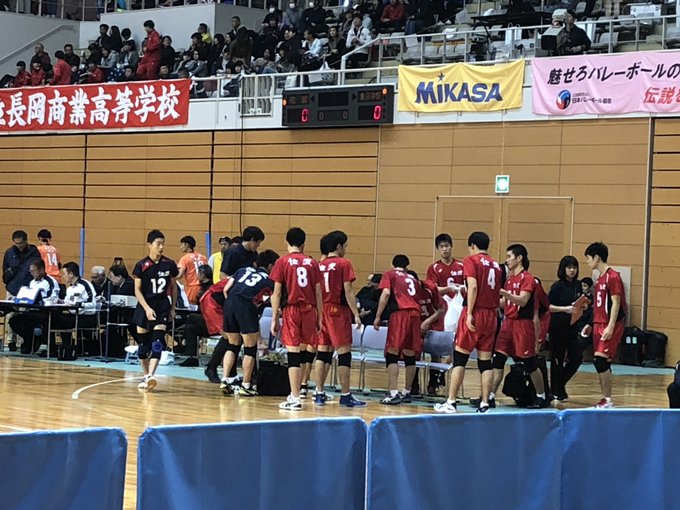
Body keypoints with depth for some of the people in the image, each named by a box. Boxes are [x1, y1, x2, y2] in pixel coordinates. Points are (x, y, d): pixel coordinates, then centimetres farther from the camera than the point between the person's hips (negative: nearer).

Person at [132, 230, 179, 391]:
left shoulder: (169, 264, 1)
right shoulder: (141, 265, -5)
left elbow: (173, 287, 12)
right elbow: (137, 290, -5)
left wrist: (173, 308, 9)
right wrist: (147, 308, -15)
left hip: (162, 306, 0)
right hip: (145, 306, 0)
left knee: (157, 342, -15)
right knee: (143, 343, 7)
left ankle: (150, 376, -23)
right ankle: (146, 375, 22)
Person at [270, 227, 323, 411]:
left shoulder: (283, 262, -1)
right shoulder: (312, 262, 8)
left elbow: (277, 293, -3)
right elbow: (318, 292, 8)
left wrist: (274, 319, 1)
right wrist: (320, 318, 14)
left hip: (291, 309, -3)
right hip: (309, 310, 3)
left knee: (293, 353, -4)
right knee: (304, 351, 14)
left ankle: (295, 399, -7)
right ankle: (295, 393, 20)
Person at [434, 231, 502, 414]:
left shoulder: (471, 260, -3)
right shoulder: (496, 265, 15)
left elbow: (473, 286, -16)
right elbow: (498, 294, 14)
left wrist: (469, 313, -18)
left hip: (475, 312, -5)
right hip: (491, 314, 5)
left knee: (460, 357, -1)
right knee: (485, 361, 7)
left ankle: (451, 402, -2)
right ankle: (484, 404, 4)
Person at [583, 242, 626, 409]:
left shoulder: (612, 277, -11)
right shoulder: (600, 279, 16)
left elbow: (616, 303, -16)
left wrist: (610, 327, -22)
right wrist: (591, 325, 20)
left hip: (610, 326, -9)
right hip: (599, 325, 9)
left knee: (601, 360, -16)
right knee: (601, 364, 7)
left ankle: (607, 401, -11)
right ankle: (604, 401, 10)